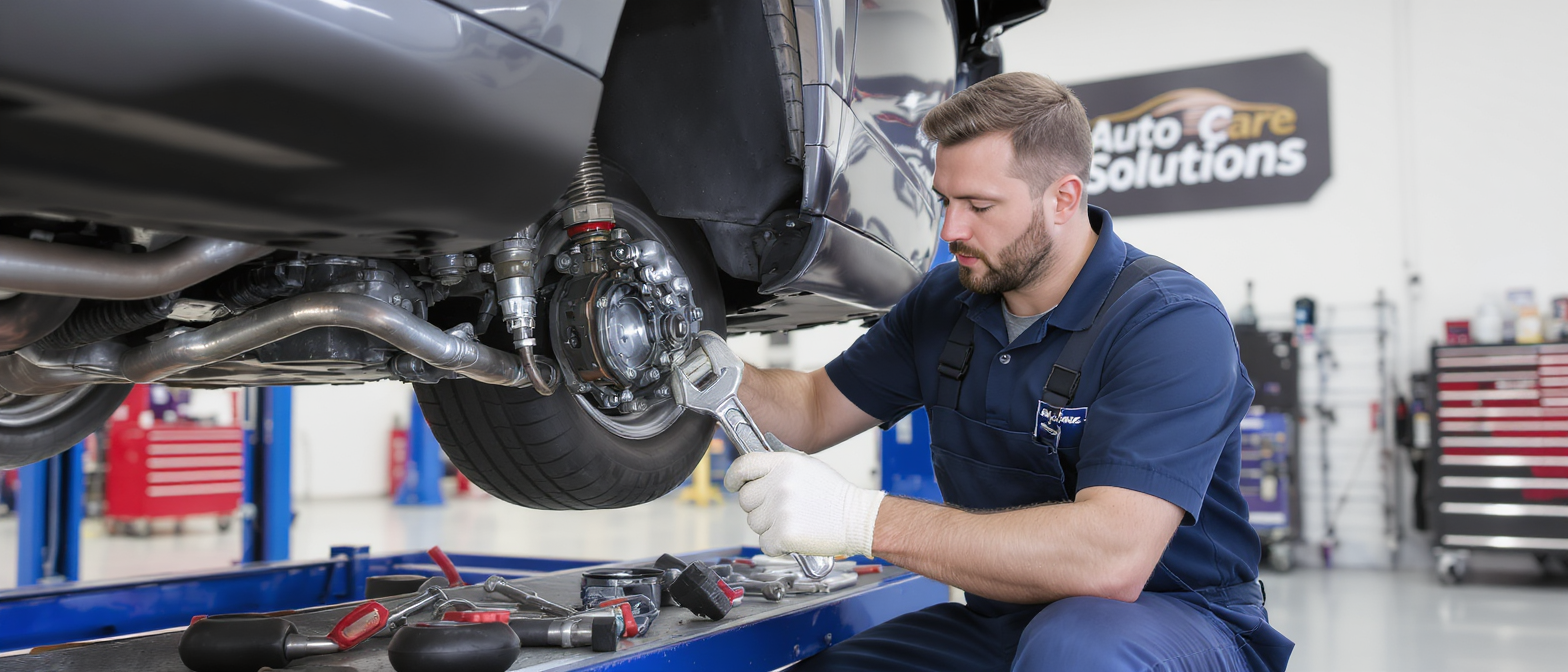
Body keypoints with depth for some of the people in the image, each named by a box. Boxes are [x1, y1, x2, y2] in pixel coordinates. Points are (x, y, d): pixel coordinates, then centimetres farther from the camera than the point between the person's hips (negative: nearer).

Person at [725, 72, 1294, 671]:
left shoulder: (1171, 322, -22)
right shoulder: (945, 302, 2)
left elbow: (1113, 557, -35)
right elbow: (816, 412, 12)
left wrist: (861, 519, -39)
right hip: (1001, 622, 6)